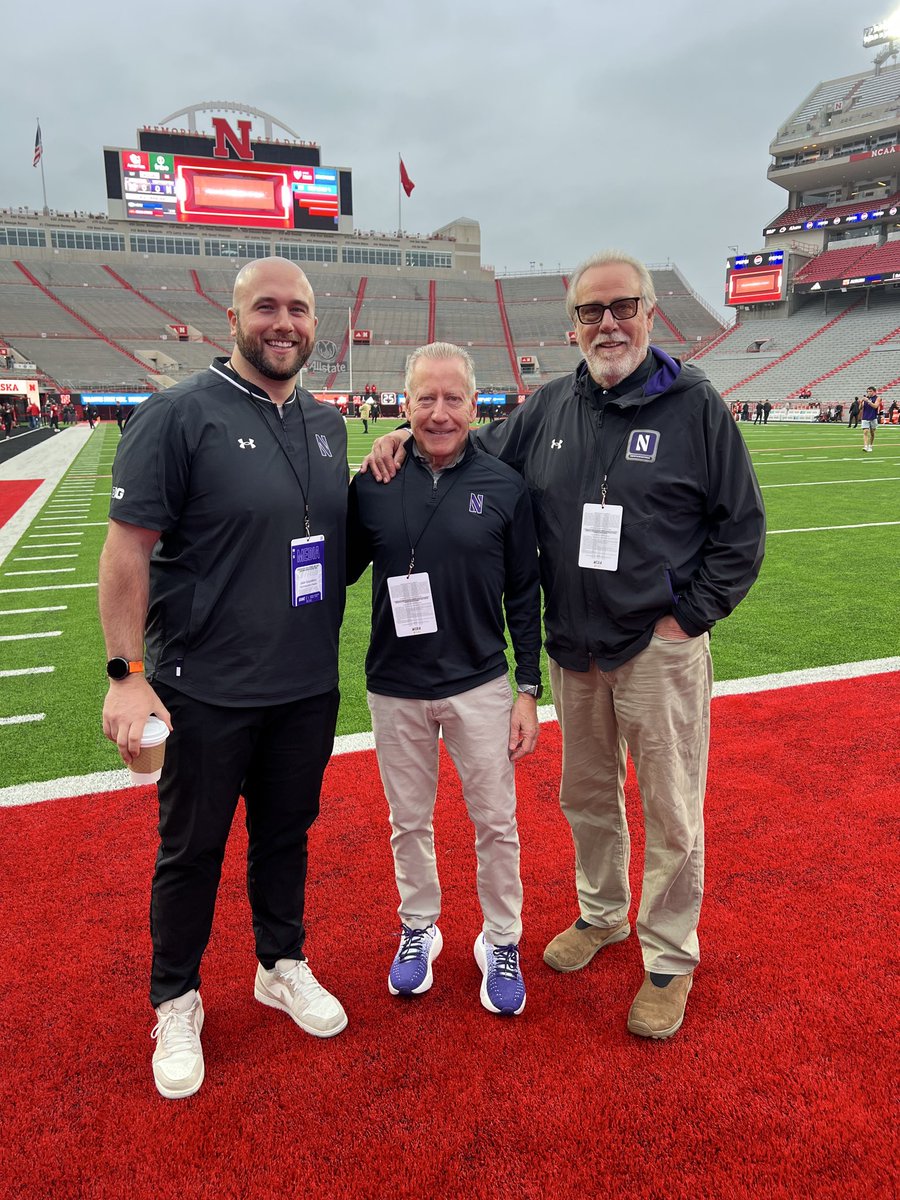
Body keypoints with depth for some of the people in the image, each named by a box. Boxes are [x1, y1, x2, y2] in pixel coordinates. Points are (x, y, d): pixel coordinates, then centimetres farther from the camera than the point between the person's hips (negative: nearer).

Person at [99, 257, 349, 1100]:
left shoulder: (325, 423, 9)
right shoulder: (179, 415, -11)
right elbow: (127, 548, -13)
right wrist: (127, 672, -16)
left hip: (307, 684, 5)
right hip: (206, 689, -5)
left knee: (286, 833, 19)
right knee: (191, 849, 11)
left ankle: (283, 966, 42)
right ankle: (176, 1002, 34)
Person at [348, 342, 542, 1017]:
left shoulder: (506, 487, -4)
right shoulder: (373, 488, -2)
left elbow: (525, 597, -1)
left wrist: (530, 691, -2)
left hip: (480, 686, -1)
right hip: (395, 689, 1)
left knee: (496, 821, 9)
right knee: (409, 821, 16)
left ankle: (501, 941, 32)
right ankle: (418, 929, 39)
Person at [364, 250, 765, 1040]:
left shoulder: (694, 403, -7)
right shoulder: (550, 406, 5)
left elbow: (742, 526, -5)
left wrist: (687, 616, -9)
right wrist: (412, 437, 0)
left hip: (660, 649, -4)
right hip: (574, 650, 5)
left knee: (671, 812, 7)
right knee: (587, 796, 19)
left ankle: (670, 958, 28)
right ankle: (602, 915, 43)